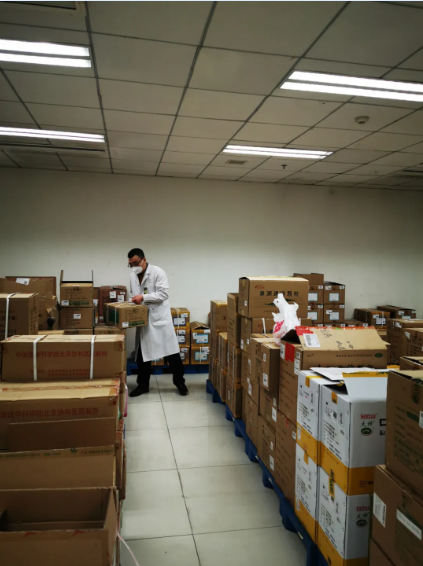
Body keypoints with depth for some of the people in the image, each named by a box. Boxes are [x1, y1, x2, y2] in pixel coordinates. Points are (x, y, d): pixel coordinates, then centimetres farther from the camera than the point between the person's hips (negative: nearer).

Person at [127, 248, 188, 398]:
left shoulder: (157, 272, -11)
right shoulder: (132, 276, 9)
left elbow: (164, 294, -18)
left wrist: (143, 297, -23)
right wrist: (133, 301, -1)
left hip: (159, 318, -5)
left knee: (171, 351, 1)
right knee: (142, 353, 10)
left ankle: (180, 382, 15)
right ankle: (143, 385, 24)